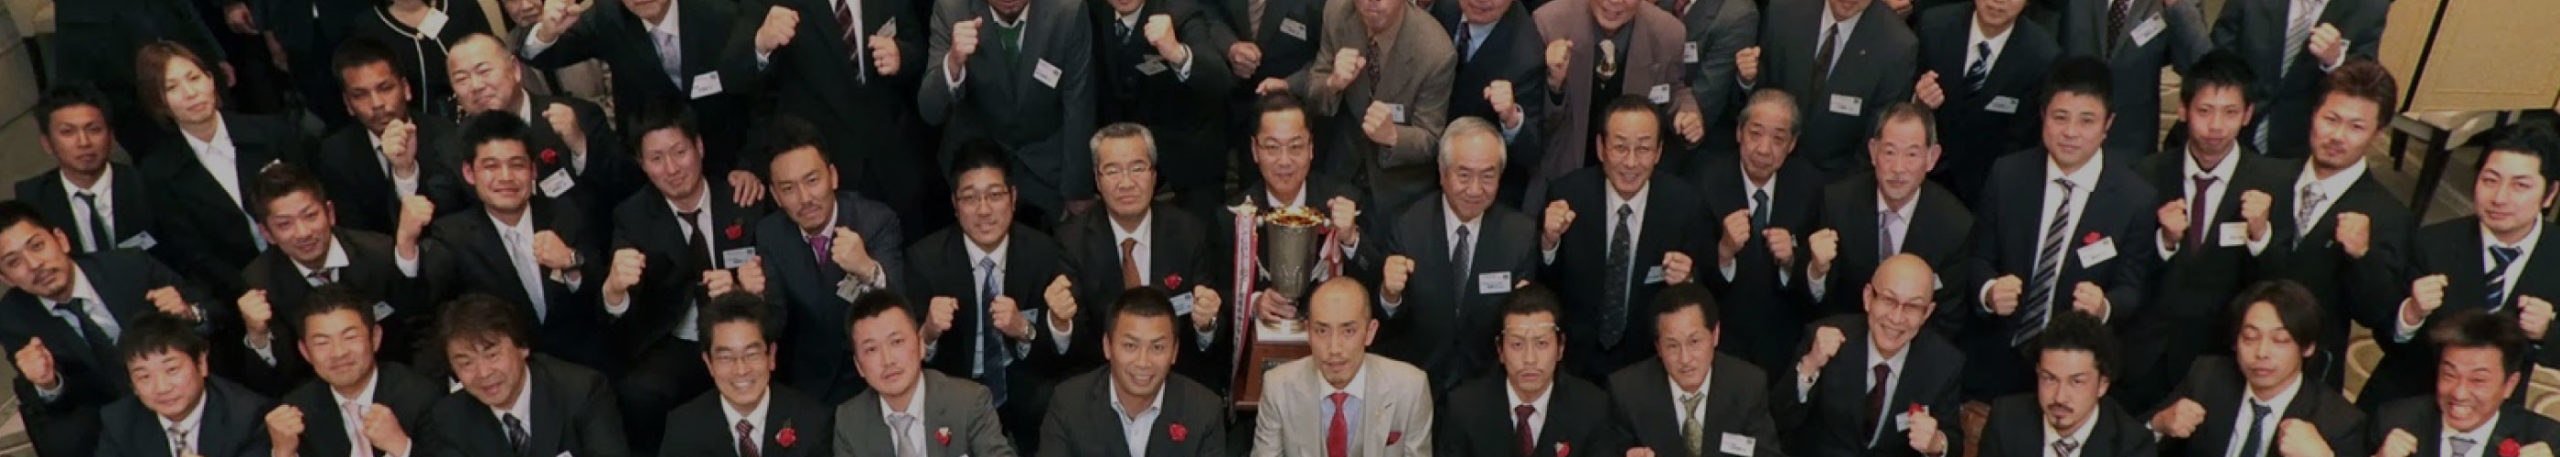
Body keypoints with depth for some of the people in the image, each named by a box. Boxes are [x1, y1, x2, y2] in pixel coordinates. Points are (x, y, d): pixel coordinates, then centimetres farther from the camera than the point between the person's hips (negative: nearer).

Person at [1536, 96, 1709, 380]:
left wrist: (1687, 280, -20)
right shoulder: (1569, 194, -8)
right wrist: (1549, 240, -20)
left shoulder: (1683, 203, -7)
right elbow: (1543, 282, -2)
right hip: (1575, 360, 0)